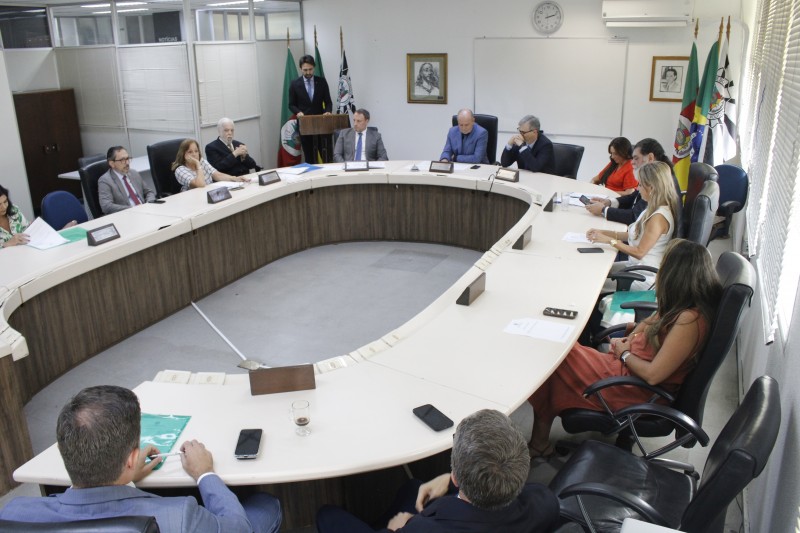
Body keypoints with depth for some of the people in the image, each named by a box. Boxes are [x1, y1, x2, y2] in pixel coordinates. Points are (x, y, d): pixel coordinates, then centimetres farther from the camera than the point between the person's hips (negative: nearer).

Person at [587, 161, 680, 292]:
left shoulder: (658, 217, -25)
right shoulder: (653, 210, 6)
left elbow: (639, 252, -22)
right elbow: (634, 234, 13)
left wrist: (609, 240, -18)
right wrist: (604, 232, 5)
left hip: (645, 276, -10)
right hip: (636, 265, 10)